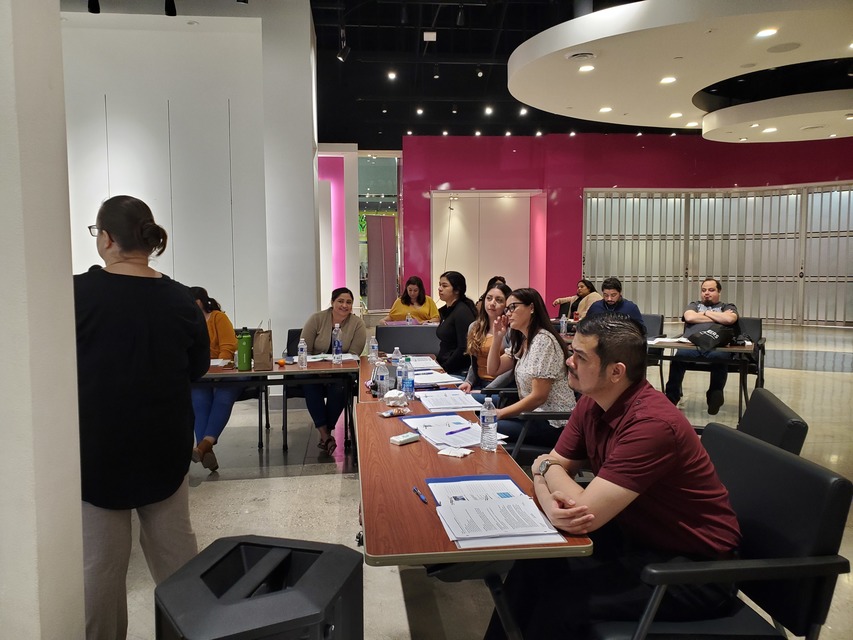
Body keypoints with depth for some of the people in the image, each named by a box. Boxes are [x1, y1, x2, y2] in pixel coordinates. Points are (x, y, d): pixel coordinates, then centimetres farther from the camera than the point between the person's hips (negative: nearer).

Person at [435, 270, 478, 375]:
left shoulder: (462, 311, -12)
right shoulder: (445, 311, 14)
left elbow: (464, 349, -17)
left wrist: (444, 369, -14)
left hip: (458, 372, -8)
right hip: (444, 367, 8)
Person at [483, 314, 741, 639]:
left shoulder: (652, 423, -31)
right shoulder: (590, 404, -4)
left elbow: (586, 514, -32)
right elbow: (546, 467, -1)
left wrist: (549, 467, -12)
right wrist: (552, 506, -25)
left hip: (695, 566, -7)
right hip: (637, 536, 7)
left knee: (562, 599, -19)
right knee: (534, 561, -5)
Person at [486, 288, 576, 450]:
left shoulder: (543, 340, -19)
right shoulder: (522, 341, 12)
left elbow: (539, 397, -22)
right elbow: (494, 370, 13)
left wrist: (500, 413, -16)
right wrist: (497, 338, 2)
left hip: (554, 423, -9)